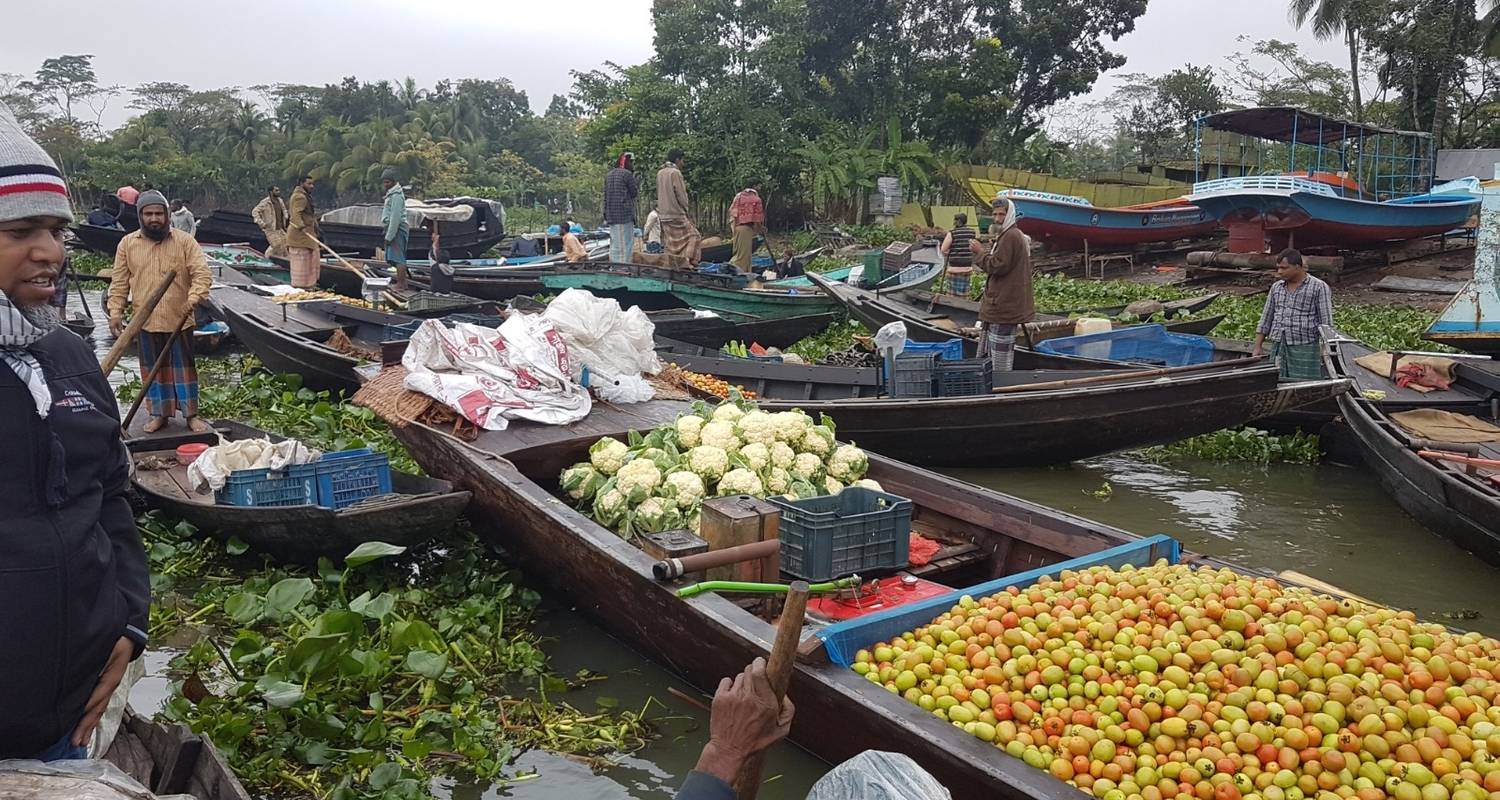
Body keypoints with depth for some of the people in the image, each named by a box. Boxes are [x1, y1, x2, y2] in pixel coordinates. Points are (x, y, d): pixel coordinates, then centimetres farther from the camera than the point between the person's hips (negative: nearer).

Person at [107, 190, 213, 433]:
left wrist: (194, 298, -26)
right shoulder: (127, 244, 3)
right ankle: (159, 414, 24)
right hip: (146, 321, 2)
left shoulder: (184, 241, -4)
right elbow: (119, 282, 7)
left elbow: (202, 273, -11)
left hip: (180, 319, -2)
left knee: (184, 366, 5)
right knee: (153, 369, 12)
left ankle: (191, 415, 14)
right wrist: (116, 312, 1)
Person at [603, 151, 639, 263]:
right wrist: (637, 183, 14)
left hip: (611, 215, 8)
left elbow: (605, 196, 17)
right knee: (626, 244, -5)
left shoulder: (609, 175, 16)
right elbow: (634, 192, -4)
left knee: (614, 244, 11)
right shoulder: (627, 174, -8)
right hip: (625, 214, -8)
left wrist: (605, 215, 18)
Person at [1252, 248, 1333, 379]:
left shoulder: (1319, 288, -1)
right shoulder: (1276, 287, 13)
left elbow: (1326, 322, -4)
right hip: (1278, 350, 5)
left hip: (1305, 350, -5)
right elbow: (1266, 318, 16)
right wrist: (1258, 346, 11)